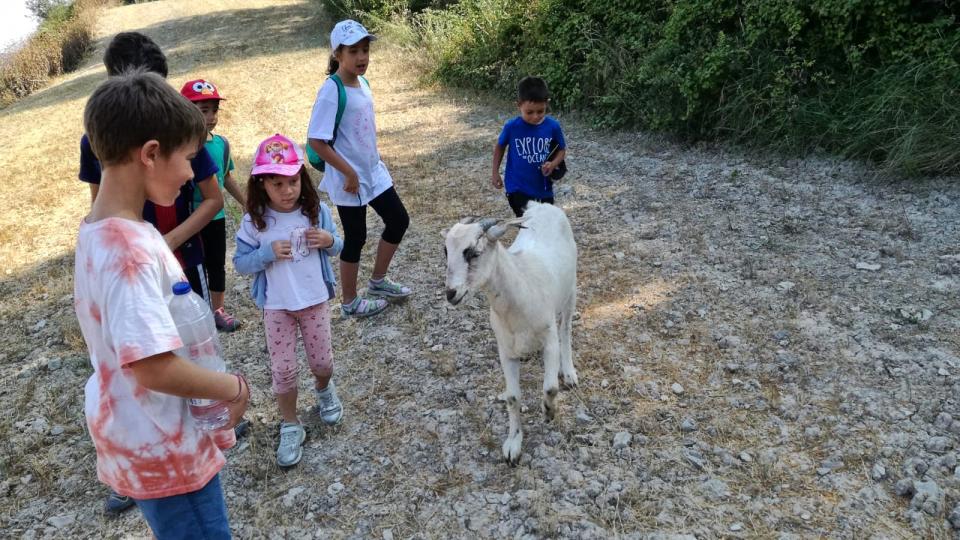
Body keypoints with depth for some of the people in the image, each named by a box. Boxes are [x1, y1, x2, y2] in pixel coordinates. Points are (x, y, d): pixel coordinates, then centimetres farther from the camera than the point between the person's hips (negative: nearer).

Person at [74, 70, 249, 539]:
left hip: (144, 441, 9)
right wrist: (234, 387, -18)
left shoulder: (100, 232, 0)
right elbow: (155, 367, -32)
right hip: (163, 453, -9)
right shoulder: (130, 250, -29)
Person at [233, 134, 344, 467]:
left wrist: (329, 240, -20)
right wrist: (268, 253, -25)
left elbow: (336, 247, 4)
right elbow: (240, 263, -8)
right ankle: (290, 427, 26)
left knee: (322, 362, 14)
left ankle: (323, 389, 49)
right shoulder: (254, 221, -13)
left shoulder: (316, 210, -9)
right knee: (283, 370, 6)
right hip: (276, 306, -1)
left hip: (315, 300, 1)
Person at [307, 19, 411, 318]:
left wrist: (373, 161, 16)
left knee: (398, 220, 14)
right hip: (349, 179, -8)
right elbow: (316, 140, -23)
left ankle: (378, 281, 34)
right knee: (356, 239, 5)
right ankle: (350, 302, 25)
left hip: (374, 170, 8)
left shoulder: (363, 82, 3)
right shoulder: (332, 91, -21)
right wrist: (349, 173, -20)